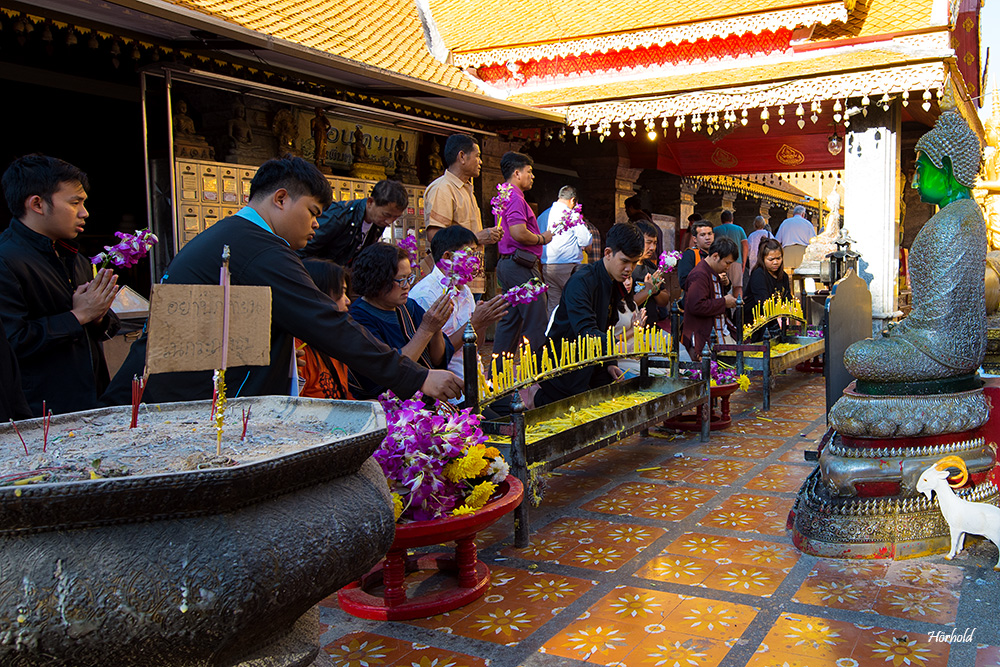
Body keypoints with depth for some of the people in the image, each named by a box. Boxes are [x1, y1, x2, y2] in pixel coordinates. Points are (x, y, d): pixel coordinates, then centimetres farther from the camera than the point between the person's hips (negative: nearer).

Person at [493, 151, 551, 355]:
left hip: (506, 264, 11)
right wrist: (542, 238, -7)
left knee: (510, 320, 13)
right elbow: (519, 233, -24)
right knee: (535, 322, -8)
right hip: (521, 265, -11)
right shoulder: (515, 197, -12)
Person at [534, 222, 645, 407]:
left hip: (592, 368, 9)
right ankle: (543, 399, 11)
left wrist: (609, 363, 2)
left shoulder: (617, 286, 8)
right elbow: (585, 332, -34)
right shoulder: (581, 282, -21)